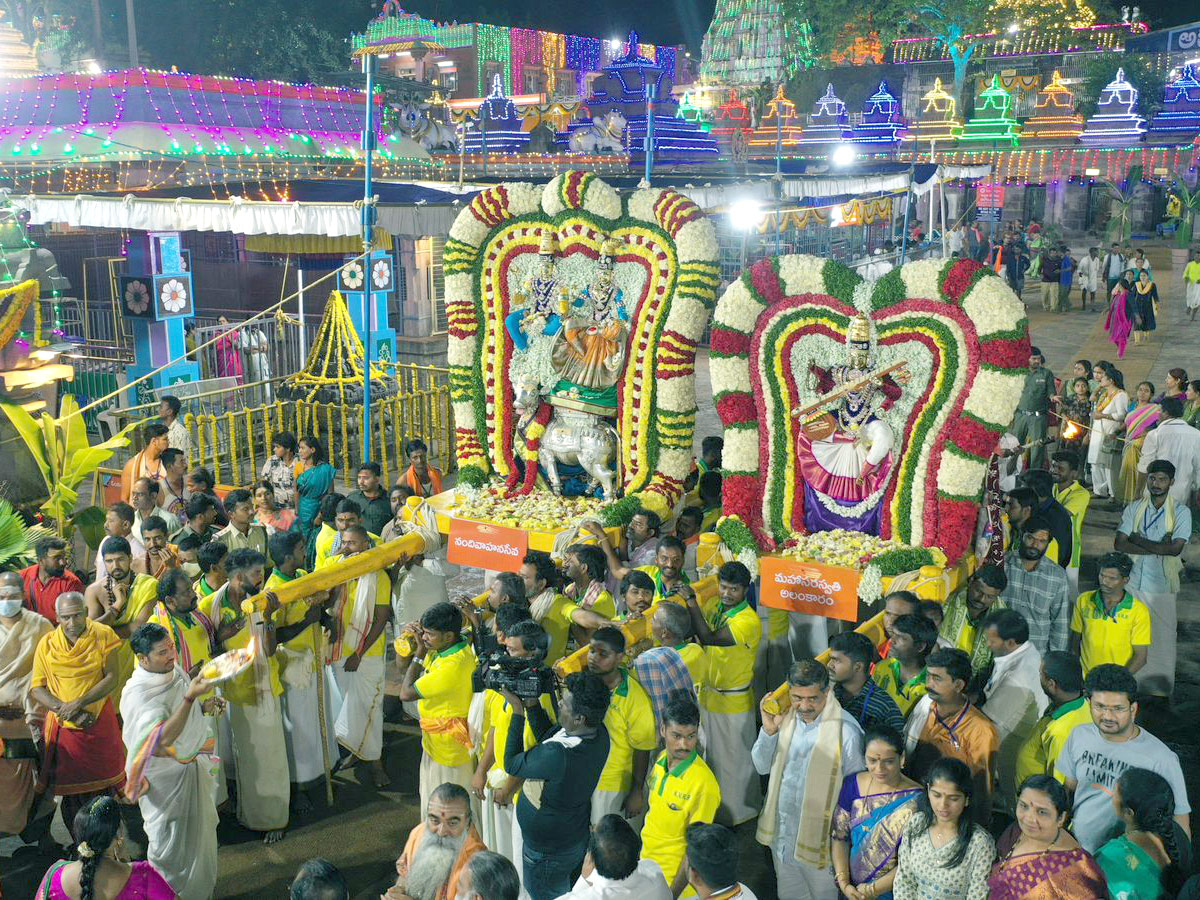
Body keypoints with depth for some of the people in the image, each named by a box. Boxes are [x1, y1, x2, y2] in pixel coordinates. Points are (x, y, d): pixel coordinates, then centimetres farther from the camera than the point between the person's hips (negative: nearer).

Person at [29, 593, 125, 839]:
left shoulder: (103, 635, -6)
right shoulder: (47, 643, -4)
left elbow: (111, 677, -10)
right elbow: (36, 689, -3)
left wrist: (80, 703, -20)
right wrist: (64, 708, -18)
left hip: (100, 723, 0)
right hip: (64, 726, 1)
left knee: (105, 788, 6)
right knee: (71, 792, 7)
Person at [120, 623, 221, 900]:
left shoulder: (174, 671, -4)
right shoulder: (138, 693, -29)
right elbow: (164, 737, -41)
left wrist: (204, 707, -4)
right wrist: (190, 697, -49)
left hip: (192, 767, 8)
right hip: (166, 778, -8)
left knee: (200, 833, 24)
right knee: (172, 845, 9)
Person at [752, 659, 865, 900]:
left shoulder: (846, 731, -22)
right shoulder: (785, 717, -4)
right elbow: (762, 767, 2)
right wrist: (769, 730, -15)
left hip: (819, 841, -5)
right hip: (781, 834, 5)